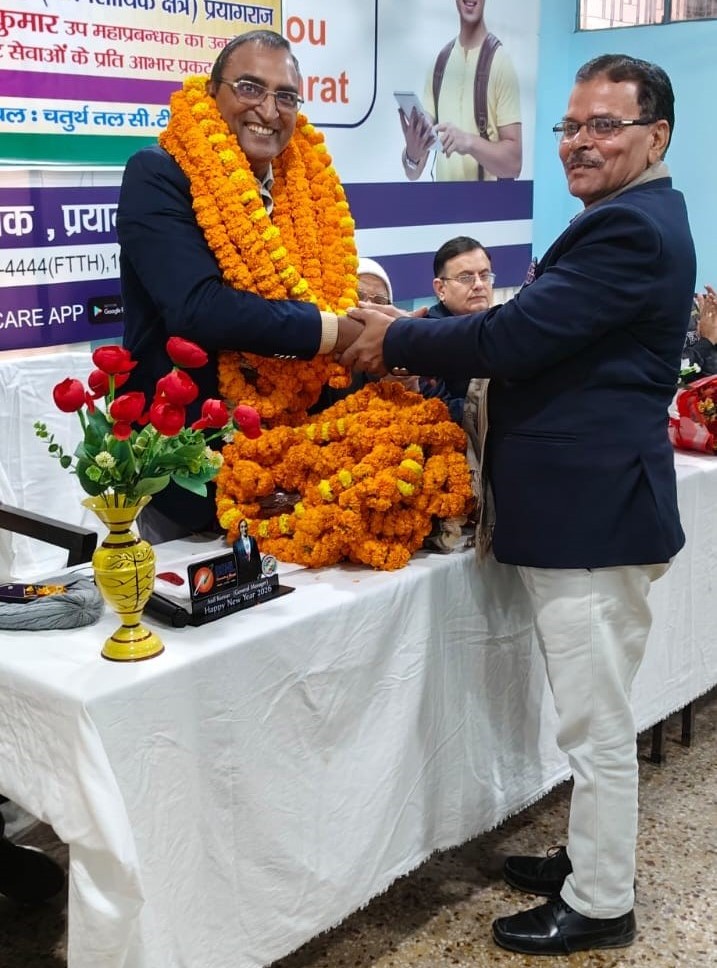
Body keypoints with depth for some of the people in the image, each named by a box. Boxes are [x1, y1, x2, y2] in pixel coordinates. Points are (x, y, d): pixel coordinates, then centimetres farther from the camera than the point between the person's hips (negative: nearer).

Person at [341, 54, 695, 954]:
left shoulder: (631, 228, -17)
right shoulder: (629, 220, 17)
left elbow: (514, 335, -23)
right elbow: (539, 338, 14)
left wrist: (394, 338, -9)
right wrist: (417, 336, 2)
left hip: (593, 516, -10)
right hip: (584, 507, 10)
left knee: (597, 724, 3)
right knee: (592, 716, 21)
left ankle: (597, 905, 19)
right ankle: (589, 858, 37)